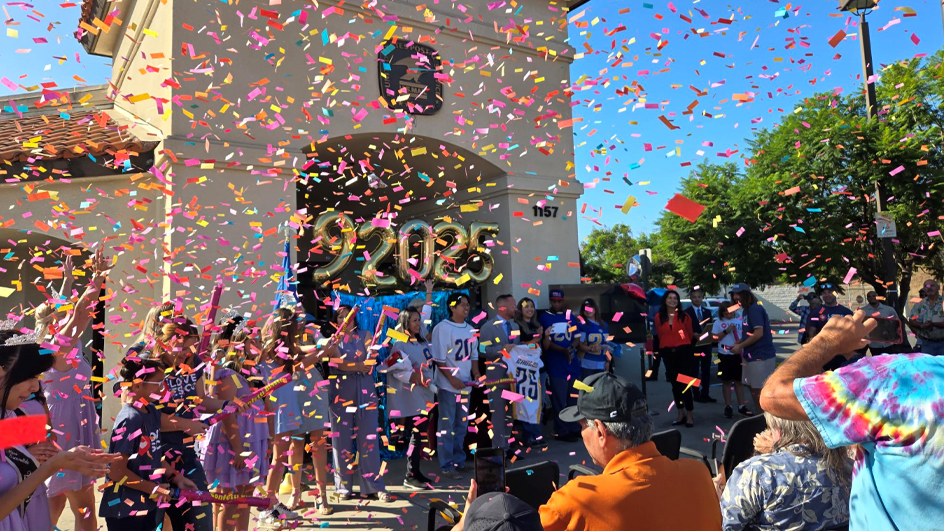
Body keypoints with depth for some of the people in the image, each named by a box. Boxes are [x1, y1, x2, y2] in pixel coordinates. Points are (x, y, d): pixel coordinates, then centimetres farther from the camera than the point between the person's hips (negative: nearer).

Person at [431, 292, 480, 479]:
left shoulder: (470, 329, 9)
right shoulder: (442, 328, -12)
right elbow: (438, 358, -14)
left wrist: (476, 372, 0)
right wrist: (452, 378, -18)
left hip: (465, 384, 7)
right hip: (448, 385, -7)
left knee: (461, 425, 15)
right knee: (446, 426, -1)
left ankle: (459, 461, 27)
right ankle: (446, 466, 5)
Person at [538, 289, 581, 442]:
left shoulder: (569, 316, 13)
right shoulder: (544, 317, -2)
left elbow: (577, 337, 11)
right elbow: (546, 342, -9)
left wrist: (571, 348, -10)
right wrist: (563, 351, -21)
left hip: (572, 363, 5)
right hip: (556, 365, -5)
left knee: (573, 398, 12)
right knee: (559, 401, -1)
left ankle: (574, 428, 23)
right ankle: (562, 431, 7)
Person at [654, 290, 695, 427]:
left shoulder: (684, 316, 0)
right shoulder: (658, 317, 4)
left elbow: (690, 335, 7)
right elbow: (660, 336, 10)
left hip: (684, 352, -3)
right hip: (668, 353, 3)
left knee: (685, 384, -5)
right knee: (675, 384, 11)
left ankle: (689, 416, 4)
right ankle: (681, 415, 24)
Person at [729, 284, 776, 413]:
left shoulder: (755, 309, -16)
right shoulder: (746, 310, 13)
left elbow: (758, 333, -23)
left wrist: (740, 346, -16)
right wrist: (737, 343, 4)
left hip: (761, 356, -10)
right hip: (751, 355, 10)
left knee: (759, 389, -3)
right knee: (752, 387, 16)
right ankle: (759, 413, 28)